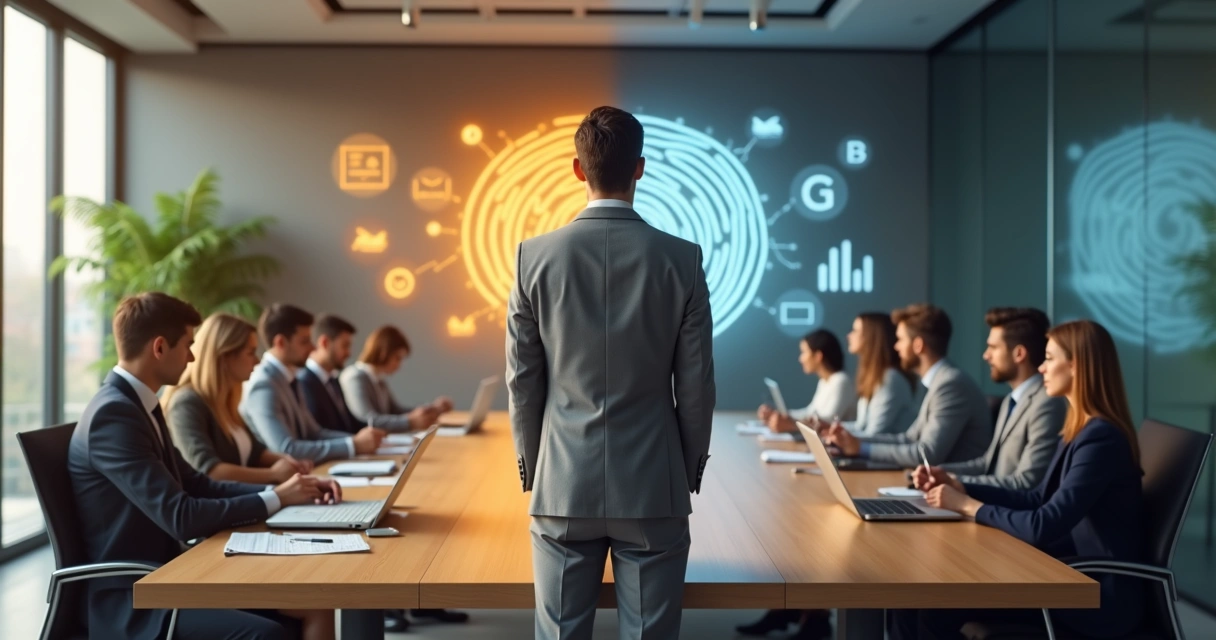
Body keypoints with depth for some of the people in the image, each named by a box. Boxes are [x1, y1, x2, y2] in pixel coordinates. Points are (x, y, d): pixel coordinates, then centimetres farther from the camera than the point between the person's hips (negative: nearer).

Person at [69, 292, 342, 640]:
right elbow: (180, 517, -24)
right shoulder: (113, 414, -20)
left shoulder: (138, 404, 11)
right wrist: (275, 499, -13)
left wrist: (284, 489, 0)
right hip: (128, 599, -9)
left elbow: (195, 485, 12)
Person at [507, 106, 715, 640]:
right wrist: (690, 471, 12)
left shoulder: (535, 256, -4)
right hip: (653, 489, -1)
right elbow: (696, 384, -2)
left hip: (562, 487, 1)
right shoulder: (682, 259, -6)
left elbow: (522, 379, 0)